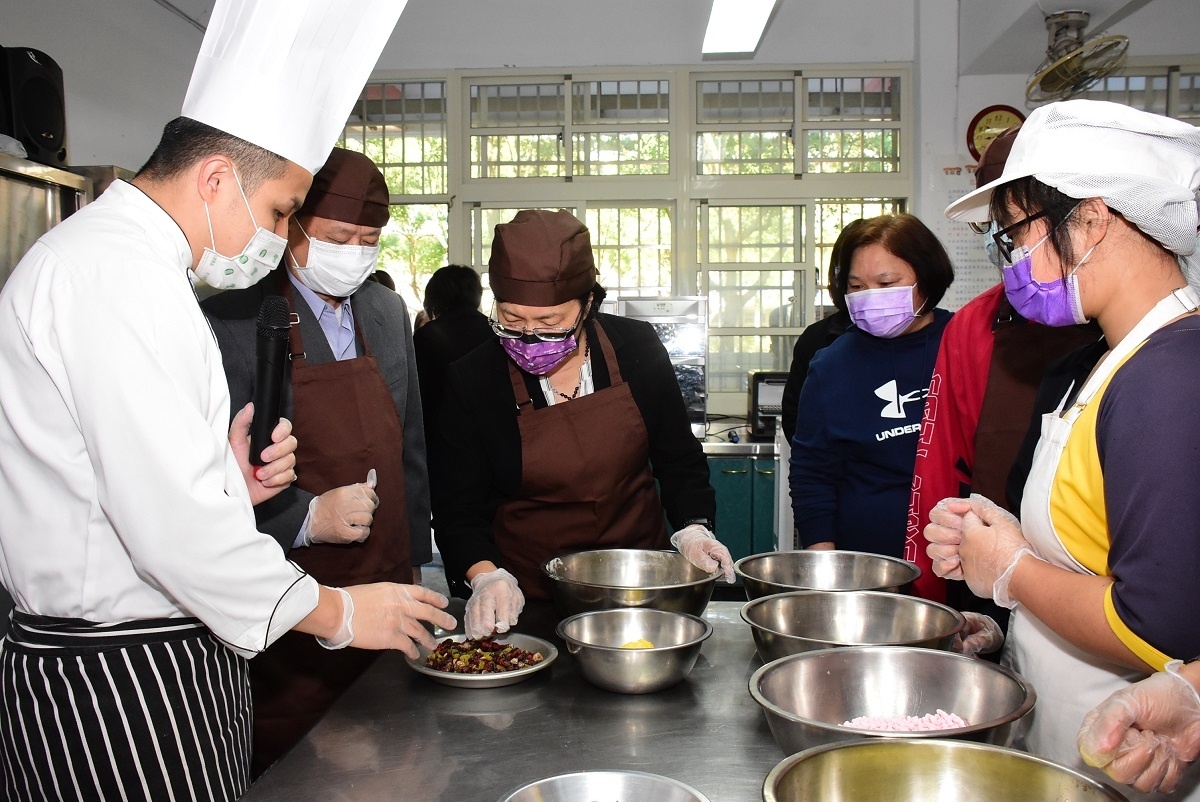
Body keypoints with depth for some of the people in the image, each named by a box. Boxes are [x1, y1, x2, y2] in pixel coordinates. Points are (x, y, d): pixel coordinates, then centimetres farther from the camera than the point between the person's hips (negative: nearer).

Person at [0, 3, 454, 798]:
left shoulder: (101, 255, 16)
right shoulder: (119, 273, -19)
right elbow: (172, 525, -25)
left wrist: (228, 483, 6)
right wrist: (337, 612, -14)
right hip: (121, 681, -10)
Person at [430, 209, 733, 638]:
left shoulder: (637, 349, -3)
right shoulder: (472, 381, -8)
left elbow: (679, 461, 8)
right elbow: (458, 508, -4)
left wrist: (692, 529, -7)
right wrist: (486, 576, -21)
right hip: (528, 600, 0)